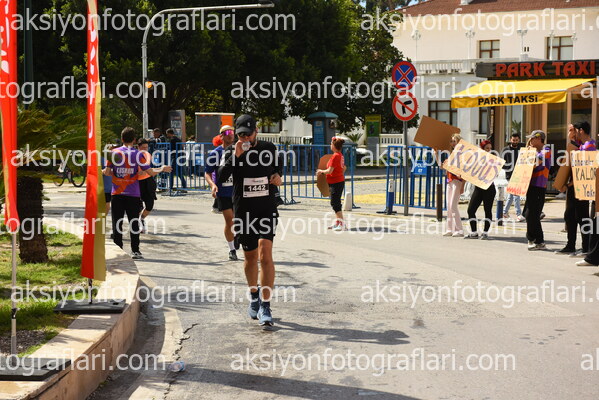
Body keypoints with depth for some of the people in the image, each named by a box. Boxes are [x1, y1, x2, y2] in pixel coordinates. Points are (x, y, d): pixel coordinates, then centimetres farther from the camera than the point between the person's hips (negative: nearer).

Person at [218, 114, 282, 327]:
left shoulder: (269, 148, 4)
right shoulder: (233, 153, -2)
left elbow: (278, 164, 24)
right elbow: (220, 177, -17)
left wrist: (278, 176, 2)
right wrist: (235, 156, -27)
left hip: (267, 210, -1)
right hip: (243, 212, 1)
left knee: (265, 255, -17)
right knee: (250, 257, 12)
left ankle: (265, 306, -17)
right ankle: (254, 297, 36)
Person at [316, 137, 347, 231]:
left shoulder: (335, 156, -20)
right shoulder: (341, 156, 9)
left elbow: (329, 171, -21)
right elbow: (344, 168, 21)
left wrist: (321, 171, -5)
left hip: (335, 183, -10)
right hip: (340, 180, 10)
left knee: (335, 203, -7)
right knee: (335, 203, 17)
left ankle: (342, 224, -8)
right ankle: (337, 222, 24)